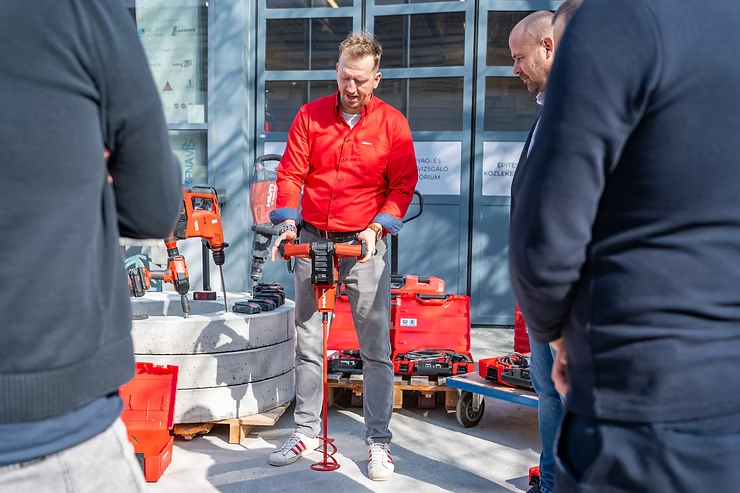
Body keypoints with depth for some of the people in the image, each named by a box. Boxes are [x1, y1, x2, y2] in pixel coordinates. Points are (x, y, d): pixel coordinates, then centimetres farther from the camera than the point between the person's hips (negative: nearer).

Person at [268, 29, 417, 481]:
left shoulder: (392, 123, -1)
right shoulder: (311, 116, 4)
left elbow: (404, 185, 0)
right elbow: (290, 173, 5)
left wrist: (377, 227, -12)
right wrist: (288, 223, -8)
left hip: (366, 243, -2)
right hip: (312, 240, 3)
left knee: (376, 348, -2)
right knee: (308, 343, 9)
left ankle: (379, 441, 9)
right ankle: (307, 431, 22)